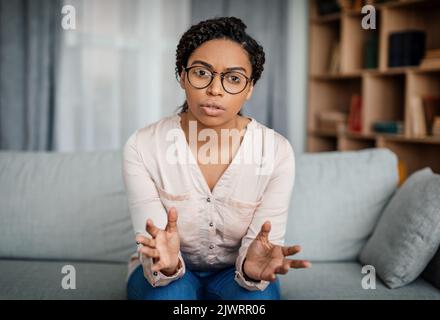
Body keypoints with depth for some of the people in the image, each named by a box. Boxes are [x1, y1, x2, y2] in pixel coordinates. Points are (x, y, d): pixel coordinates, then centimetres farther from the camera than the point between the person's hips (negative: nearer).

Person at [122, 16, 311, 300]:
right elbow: (151, 257, -21)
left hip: (237, 273, 1)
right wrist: (167, 263, -45)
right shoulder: (142, 147, -20)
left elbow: (265, 246, -18)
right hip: (167, 272, 0)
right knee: (171, 291, -33)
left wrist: (254, 266, -43)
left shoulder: (278, 152, -19)